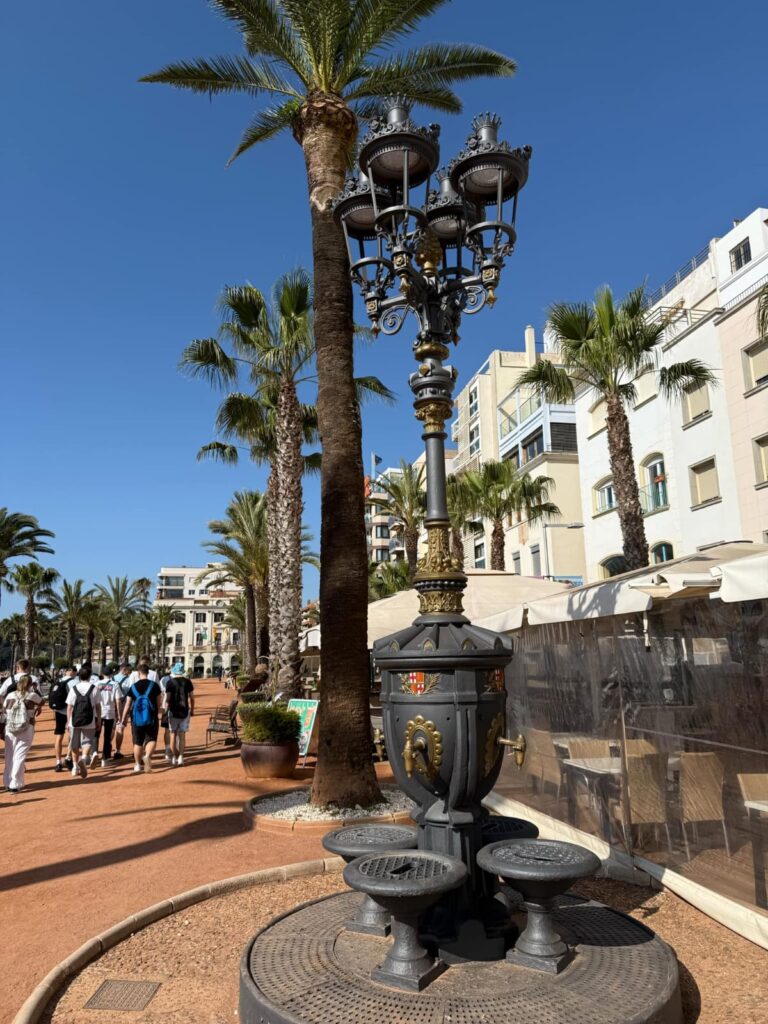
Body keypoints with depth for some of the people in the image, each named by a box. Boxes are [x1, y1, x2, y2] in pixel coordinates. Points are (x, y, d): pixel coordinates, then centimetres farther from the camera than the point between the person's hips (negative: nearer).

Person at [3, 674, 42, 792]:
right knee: (20, 756, 2)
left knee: (9, 756, 15)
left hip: (10, 729, 3)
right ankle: (15, 784, 2)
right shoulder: (32, 696, -6)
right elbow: (41, 701, 13)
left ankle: (7, 783, 24)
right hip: (26, 730, -3)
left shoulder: (10, 695, 0)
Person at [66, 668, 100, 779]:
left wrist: (68, 721, 7)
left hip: (75, 721, 2)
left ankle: (75, 767, 23)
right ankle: (84, 758, -22)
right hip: (89, 721, -2)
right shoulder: (93, 688, -1)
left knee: (74, 745, 15)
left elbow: (69, 707, 0)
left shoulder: (74, 688, 0)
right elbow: (98, 706, 1)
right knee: (87, 742, 6)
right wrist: (99, 719, 10)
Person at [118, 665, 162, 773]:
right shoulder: (154, 685, -2)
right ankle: (147, 756, -22)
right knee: (151, 739, 5)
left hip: (136, 719, 2)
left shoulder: (133, 687, 2)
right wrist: (158, 714, 17)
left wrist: (123, 721, 9)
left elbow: (127, 705, 3)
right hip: (151, 718, -2)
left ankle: (137, 765, 20)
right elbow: (158, 702, 1)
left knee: (137, 742, 14)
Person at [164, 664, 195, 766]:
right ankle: (181, 757, -3)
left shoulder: (170, 682, -5)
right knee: (182, 734, 6)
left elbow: (168, 698, -9)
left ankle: (174, 757, 14)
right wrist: (192, 710, 15)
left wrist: (166, 710, -1)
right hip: (185, 711, 2)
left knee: (173, 734, 10)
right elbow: (192, 698, 4)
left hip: (173, 711, -1)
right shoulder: (187, 682, 2)